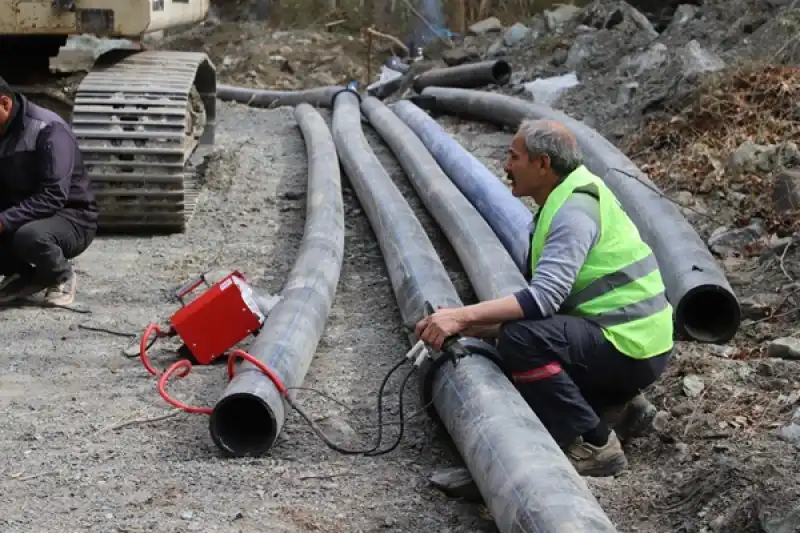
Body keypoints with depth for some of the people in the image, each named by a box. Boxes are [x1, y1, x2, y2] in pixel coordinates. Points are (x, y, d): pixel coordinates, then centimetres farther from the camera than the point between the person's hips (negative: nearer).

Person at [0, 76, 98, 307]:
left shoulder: (48, 130, -21)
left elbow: (53, 196, -30)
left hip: (71, 218, -7)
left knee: (29, 235, -38)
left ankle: (62, 277, -6)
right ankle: (24, 275, 8)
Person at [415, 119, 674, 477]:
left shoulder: (574, 211, -19)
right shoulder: (561, 203, 13)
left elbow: (544, 297, -32)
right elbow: (538, 293, 12)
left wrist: (462, 317, -34)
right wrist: (475, 328, 0)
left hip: (631, 347, -10)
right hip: (629, 338, 10)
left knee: (521, 340, -27)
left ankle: (593, 444, -15)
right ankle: (615, 401, 18)